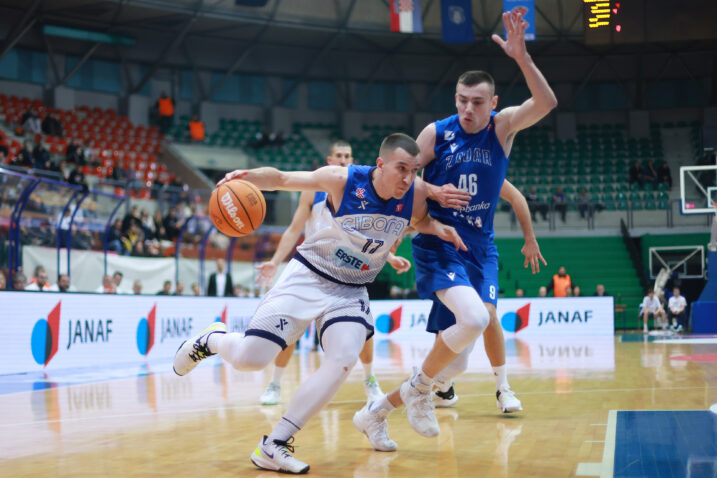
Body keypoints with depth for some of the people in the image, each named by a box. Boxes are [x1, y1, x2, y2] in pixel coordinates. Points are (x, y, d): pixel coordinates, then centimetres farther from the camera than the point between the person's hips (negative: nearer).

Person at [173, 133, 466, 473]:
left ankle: (274, 446, -12)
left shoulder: (417, 193, -9)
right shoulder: (343, 180, -20)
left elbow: (420, 220, 15)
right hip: (306, 278, -3)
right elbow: (282, 179, -12)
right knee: (248, 358, -10)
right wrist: (247, 176, -32)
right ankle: (212, 339, 29)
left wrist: (439, 228, -7)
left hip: (350, 292, 3)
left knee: (342, 361, -22)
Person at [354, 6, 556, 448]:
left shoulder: (503, 126, -2)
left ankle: (385, 406, 17)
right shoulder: (436, 133, -4)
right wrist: (434, 192, -18)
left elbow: (546, 103, -20)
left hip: (480, 247, 3)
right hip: (437, 243, -3)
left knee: (456, 361, 0)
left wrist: (521, 57, -34)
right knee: (474, 317, -30)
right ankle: (419, 389, -6)